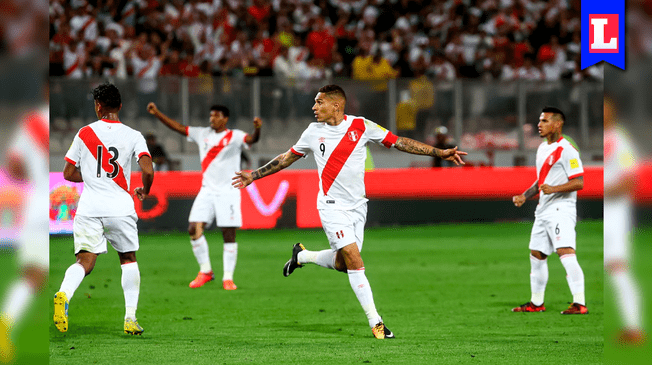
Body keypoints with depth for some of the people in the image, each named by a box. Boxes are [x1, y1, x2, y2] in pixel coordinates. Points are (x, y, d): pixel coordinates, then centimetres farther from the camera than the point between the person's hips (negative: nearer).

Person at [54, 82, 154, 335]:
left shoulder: (84, 133, 5)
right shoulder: (133, 136, 1)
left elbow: (68, 174, 8)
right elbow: (148, 170, -10)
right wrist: (144, 191, 11)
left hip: (89, 209, 1)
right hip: (120, 208, 0)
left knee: (85, 261, -1)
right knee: (128, 260, 17)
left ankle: (64, 293, -32)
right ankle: (130, 318, 10)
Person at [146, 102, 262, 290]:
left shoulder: (235, 137, -4)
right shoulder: (203, 134, 12)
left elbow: (251, 139, -23)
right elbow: (179, 127, 17)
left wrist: (257, 129, -45)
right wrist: (157, 114, 11)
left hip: (228, 192, -5)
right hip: (207, 190, 5)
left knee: (229, 234, -6)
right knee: (194, 228, -7)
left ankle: (228, 278, 1)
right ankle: (205, 271, 7)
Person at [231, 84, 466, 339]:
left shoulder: (361, 126, -3)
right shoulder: (314, 132, 1)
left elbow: (399, 143, -1)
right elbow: (288, 157, 16)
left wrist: (440, 153, -7)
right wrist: (254, 175, 18)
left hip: (357, 206, 2)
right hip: (332, 205, -2)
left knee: (342, 264, 5)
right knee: (354, 261, -14)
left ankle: (302, 255, 34)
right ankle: (375, 322, -10)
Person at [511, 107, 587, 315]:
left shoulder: (566, 150, -12)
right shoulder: (542, 149, 17)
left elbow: (579, 183, -16)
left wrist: (554, 189, -27)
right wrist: (524, 196, 15)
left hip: (561, 209, -10)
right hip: (544, 210, 10)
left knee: (566, 253, -19)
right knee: (536, 255, 13)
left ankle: (579, 304, -22)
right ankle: (536, 303, 24)